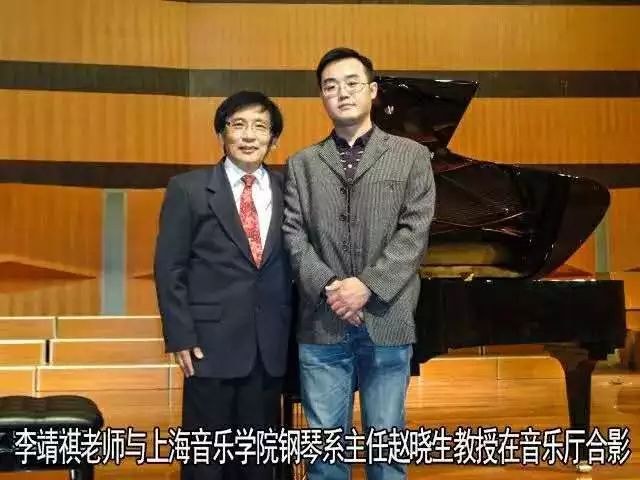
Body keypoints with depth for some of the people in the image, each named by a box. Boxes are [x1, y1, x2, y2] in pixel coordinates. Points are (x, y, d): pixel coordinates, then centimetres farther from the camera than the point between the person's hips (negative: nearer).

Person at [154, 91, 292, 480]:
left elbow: (293, 265, 7)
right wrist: (181, 337, -9)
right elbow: (170, 268, -4)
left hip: (270, 344, 3)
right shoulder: (188, 189, -2)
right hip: (212, 340, -3)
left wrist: (293, 333, 3)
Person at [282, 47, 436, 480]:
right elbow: (294, 235, 2)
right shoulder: (301, 164, 11)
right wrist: (328, 287, -13)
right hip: (321, 325, 1)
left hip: (387, 322, -1)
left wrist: (368, 286, -14)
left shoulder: (412, 156, 6)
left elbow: (414, 233, -3)